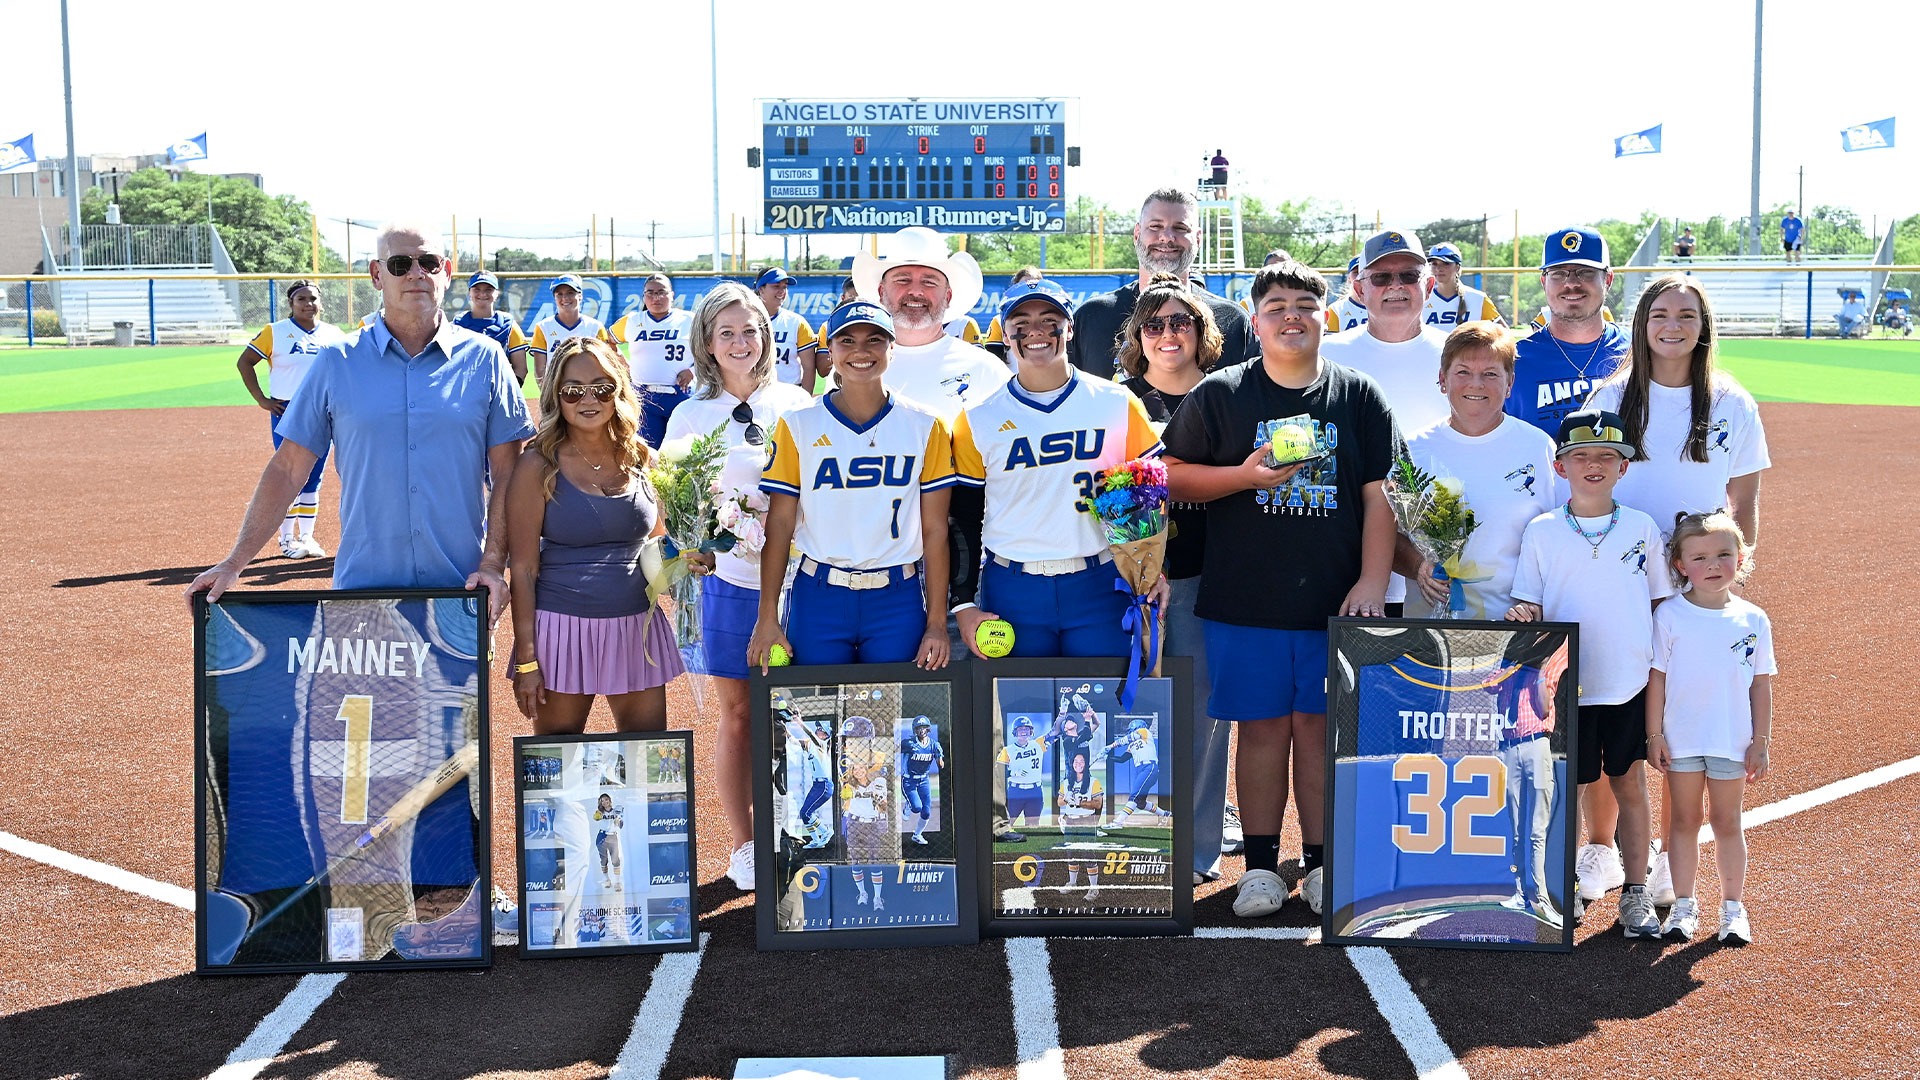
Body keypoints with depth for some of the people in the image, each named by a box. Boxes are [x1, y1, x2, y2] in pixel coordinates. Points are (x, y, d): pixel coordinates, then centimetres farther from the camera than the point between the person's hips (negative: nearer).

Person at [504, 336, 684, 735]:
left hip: (638, 628, 4)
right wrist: (525, 660, -9)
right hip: (564, 630, -3)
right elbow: (523, 569, -6)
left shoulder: (640, 460, 6)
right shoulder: (539, 467, -5)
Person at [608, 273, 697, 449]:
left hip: (681, 395, -2)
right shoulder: (631, 322, 10)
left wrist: (693, 370, -5)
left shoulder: (689, 321, 2)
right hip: (644, 398, 2)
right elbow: (608, 340, 25)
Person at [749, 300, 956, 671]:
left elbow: (935, 530, 1)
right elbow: (779, 523, 0)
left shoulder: (925, 428, 1)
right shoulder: (797, 426, 0)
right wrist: (767, 619, -5)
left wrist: (937, 624, -3)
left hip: (898, 601, 0)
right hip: (818, 598, 0)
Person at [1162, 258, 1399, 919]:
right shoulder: (1219, 395, 3)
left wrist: (1372, 581, -4)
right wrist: (1247, 475, -12)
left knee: (1319, 727, 6)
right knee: (1263, 727, 4)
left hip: (1334, 601, 1)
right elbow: (1175, 479, 3)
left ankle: (1321, 863, 18)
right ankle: (1261, 865, 15)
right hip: (1243, 600, -1)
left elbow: (1378, 495, 5)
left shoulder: (1359, 396, 6)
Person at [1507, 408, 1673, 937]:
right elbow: (1529, 604, 1)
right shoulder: (1542, 531, 0)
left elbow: (1661, 601, 9)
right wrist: (1522, 614, -21)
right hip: (1565, 685, -1)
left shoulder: (1641, 528, 3)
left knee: (1630, 784, 8)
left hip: (1631, 684, 1)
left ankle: (1636, 894, 19)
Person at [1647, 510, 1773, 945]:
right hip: (1681, 740, 0)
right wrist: (1654, 735, -4)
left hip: (1733, 742, 0)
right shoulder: (1669, 616, -7)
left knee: (1727, 822, 10)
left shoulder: (1753, 621, -3)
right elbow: (1657, 678, -3)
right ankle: (1684, 905, 21)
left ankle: (1732, 906, 22)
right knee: (1685, 821, 10)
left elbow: (1762, 685, 2)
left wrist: (1761, 742, 1)